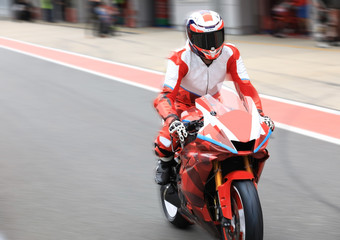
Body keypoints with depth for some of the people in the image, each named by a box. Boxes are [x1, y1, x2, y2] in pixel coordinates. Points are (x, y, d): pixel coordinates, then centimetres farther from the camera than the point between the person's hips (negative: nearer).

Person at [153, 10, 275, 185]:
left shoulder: (230, 54, -17)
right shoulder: (180, 59, -28)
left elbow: (246, 87, -17)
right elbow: (166, 95, -36)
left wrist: (259, 113, -34)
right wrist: (172, 120, -56)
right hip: (185, 103, -3)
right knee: (170, 135, -33)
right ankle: (165, 162, 5)